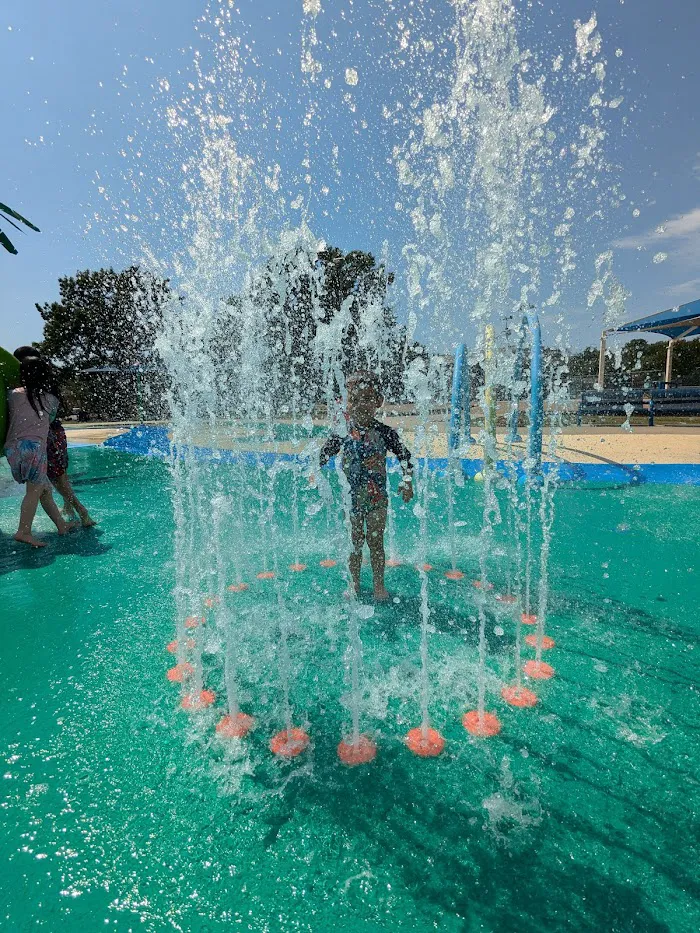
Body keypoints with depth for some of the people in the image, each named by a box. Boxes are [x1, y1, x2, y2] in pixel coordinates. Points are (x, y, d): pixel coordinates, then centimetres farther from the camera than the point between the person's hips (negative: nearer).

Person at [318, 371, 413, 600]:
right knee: (353, 542, 12)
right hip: (350, 498, 1)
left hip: (376, 498, -1)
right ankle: (354, 583, 28)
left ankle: (379, 584, 23)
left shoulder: (384, 433, -8)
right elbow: (323, 456, 4)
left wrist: (407, 482, -4)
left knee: (375, 542, 7)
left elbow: (405, 456, 2)